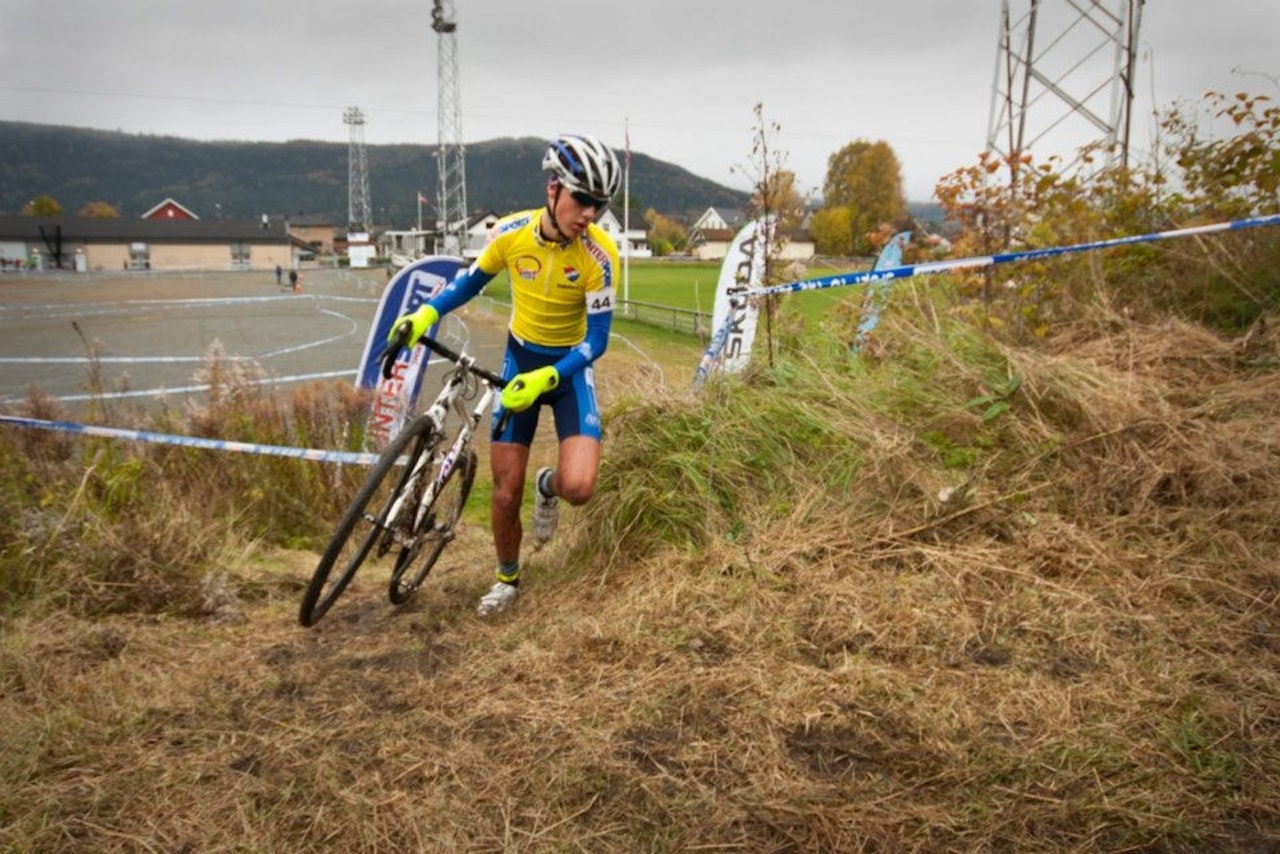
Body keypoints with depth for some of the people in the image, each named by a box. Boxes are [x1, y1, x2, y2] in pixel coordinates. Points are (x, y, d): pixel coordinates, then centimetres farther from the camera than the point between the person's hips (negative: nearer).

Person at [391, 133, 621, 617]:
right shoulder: (510, 233, -16)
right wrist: (426, 313, -11)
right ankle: (507, 579, 29)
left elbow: (597, 339, -19)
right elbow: (472, 279, 4)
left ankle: (547, 485, 16)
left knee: (579, 487, -23)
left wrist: (545, 378, -30)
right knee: (505, 493, 1)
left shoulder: (599, 255, -23)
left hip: (570, 367, -2)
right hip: (519, 359, 2)